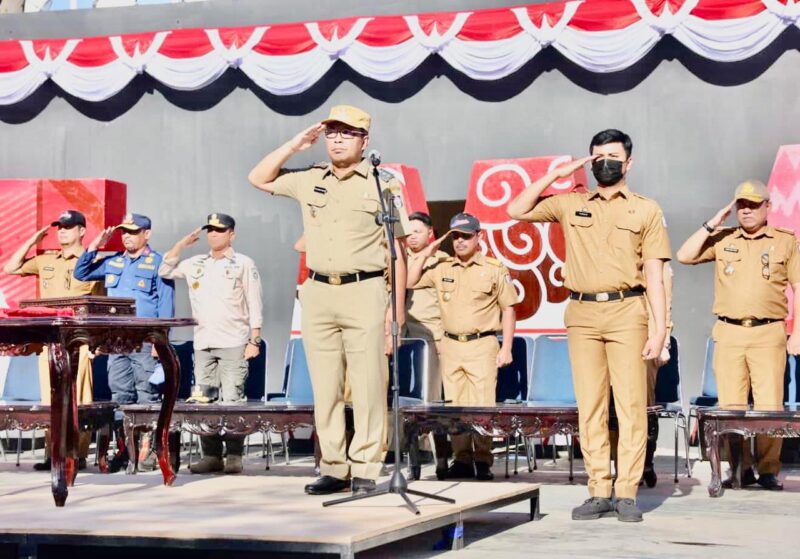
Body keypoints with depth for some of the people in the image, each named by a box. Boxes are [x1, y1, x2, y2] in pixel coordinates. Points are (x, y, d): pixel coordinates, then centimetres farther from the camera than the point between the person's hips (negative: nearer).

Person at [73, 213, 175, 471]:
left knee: (146, 395, -5)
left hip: (145, 340, -5)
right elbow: (81, 273, 21)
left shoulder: (158, 264, -1)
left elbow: (166, 305, -5)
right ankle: (124, 448, 11)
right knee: (120, 393, 6)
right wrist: (94, 247, 8)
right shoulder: (112, 262, 16)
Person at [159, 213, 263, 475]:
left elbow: (254, 305, 1)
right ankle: (211, 455, 6)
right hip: (203, 344, 5)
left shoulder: (244, 264, 4)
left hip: (233, 344, -5)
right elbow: (165, 271, 18)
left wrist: (254, 340, -7)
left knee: (232, 399, -10)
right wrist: (182, 244, 10)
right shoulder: (196, 264, 16)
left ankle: (234, 456, -6)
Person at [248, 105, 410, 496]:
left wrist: (397, 307, -8)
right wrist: (295, 145, 11)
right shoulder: (310, 180, 13)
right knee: (325, 389, 6)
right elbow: (258, 179, 23)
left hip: (365, 292, -4)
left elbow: (397, 251, -1)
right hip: (318, 294, 4)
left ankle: (365, 471, -1)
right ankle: (333, 469, 12)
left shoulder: (382, 184, 1)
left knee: (367, 387, -5)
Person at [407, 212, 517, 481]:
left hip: (482, 345, -4)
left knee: (482, 405, -7)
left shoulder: (495, 269, 1)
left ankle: (483, 461, -1)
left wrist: (506, 348, -4)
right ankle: (462, 459, 10)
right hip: (451, 345, 4)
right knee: (455, 406, 4)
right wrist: (425, 254, 3)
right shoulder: (441, 268, 11)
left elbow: (508, 309, 2)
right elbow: (410, 282, 10)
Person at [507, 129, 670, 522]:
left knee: (631, 404, -6)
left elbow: (653, 273, 3)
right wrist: (554, 175, 8)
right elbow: (517, 211, 11)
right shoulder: (571, 204, 14)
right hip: (582, 314, 3)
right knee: (590, 405, 2)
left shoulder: (646, 209, 8)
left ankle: (627, 493, -3)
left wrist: (660, 328, -5)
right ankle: (599, 492, 5)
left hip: (626, 312, -2)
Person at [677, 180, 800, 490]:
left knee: (769, 406, -7)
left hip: (768, 333, -2)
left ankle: (768, 471, 0)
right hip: (728, 333, 2)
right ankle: (741, 468, 9)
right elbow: (684, 256, 4)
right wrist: (713, 224, 2)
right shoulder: (723, 240, 14)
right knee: (730, 406, 1)